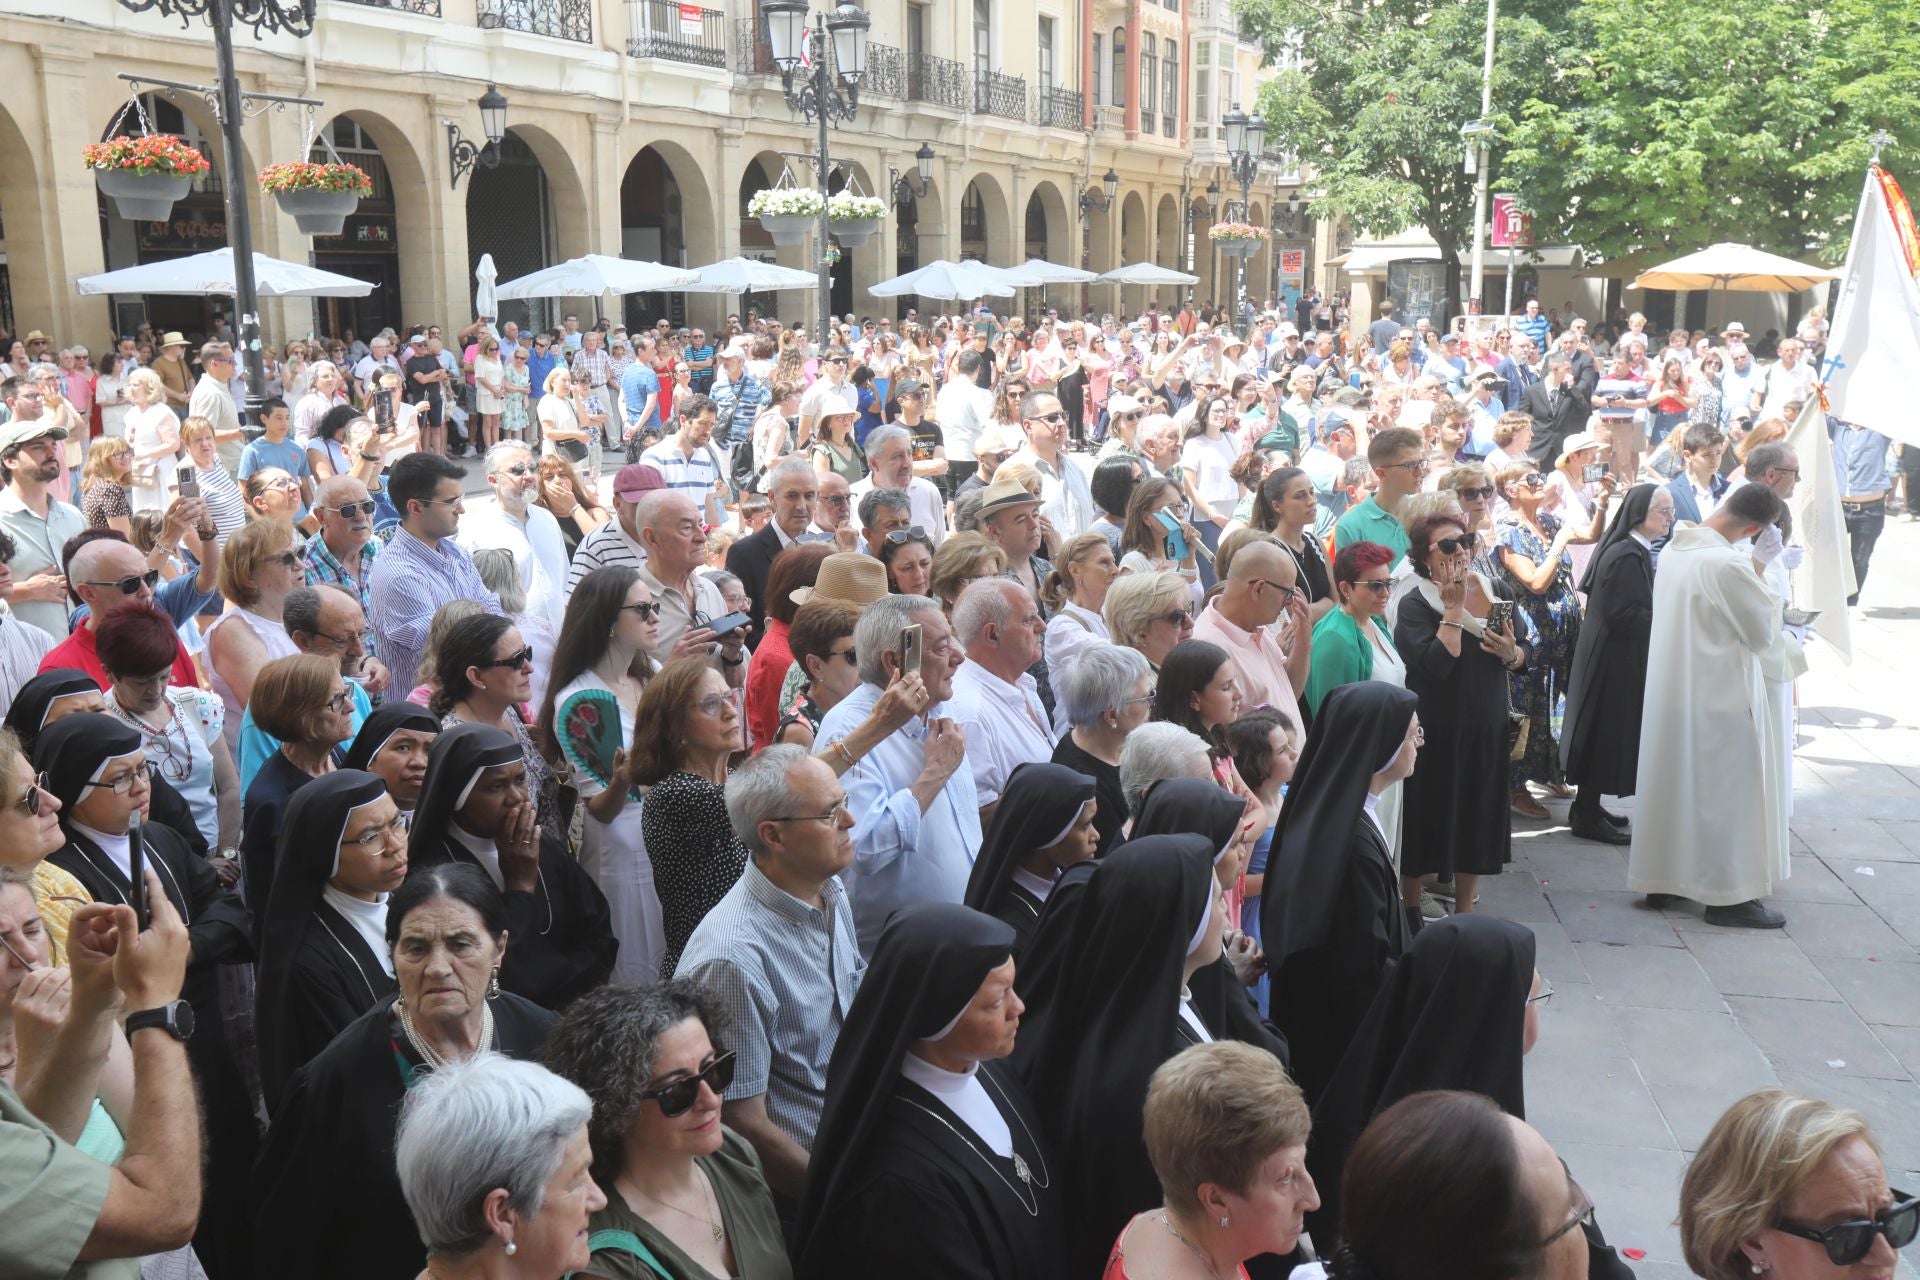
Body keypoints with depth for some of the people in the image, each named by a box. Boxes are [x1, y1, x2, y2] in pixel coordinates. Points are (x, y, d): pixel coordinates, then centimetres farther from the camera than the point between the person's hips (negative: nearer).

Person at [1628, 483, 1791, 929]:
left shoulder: (1673, 549, 2)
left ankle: (1663, 879, 25)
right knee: (1727, 793, 3)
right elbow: (1764, 633, -13)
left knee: (1676, 785, 17)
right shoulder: (1729, 565, -24)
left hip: (1671, 691, 8)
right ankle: (1729, 895, 11)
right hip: (1721, 697, -8)